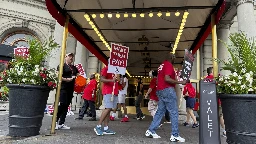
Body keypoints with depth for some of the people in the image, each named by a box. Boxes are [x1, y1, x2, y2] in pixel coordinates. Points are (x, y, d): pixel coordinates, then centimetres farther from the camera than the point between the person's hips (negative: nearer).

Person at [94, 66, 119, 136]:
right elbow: (102, 79, -13)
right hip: (108, 92, -7)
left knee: (109, 109, 5)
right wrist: (112, 80, -26)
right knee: (108, 108, -15)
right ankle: (98, 126, -7)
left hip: (115, 92, 8)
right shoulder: (106, 69, -2)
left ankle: (106, 128, 7)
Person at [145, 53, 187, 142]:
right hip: (168, 90, -9)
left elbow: (157, 80, 23)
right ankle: (175, 136, -1)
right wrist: (180, 82, -20)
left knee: (160, 111, 12)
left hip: (160, 90, 10)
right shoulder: (169, 65, -10)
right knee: (174, 113, -4)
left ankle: (150, 131, 13)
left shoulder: (162, 65, 19)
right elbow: (167, 79, -22)